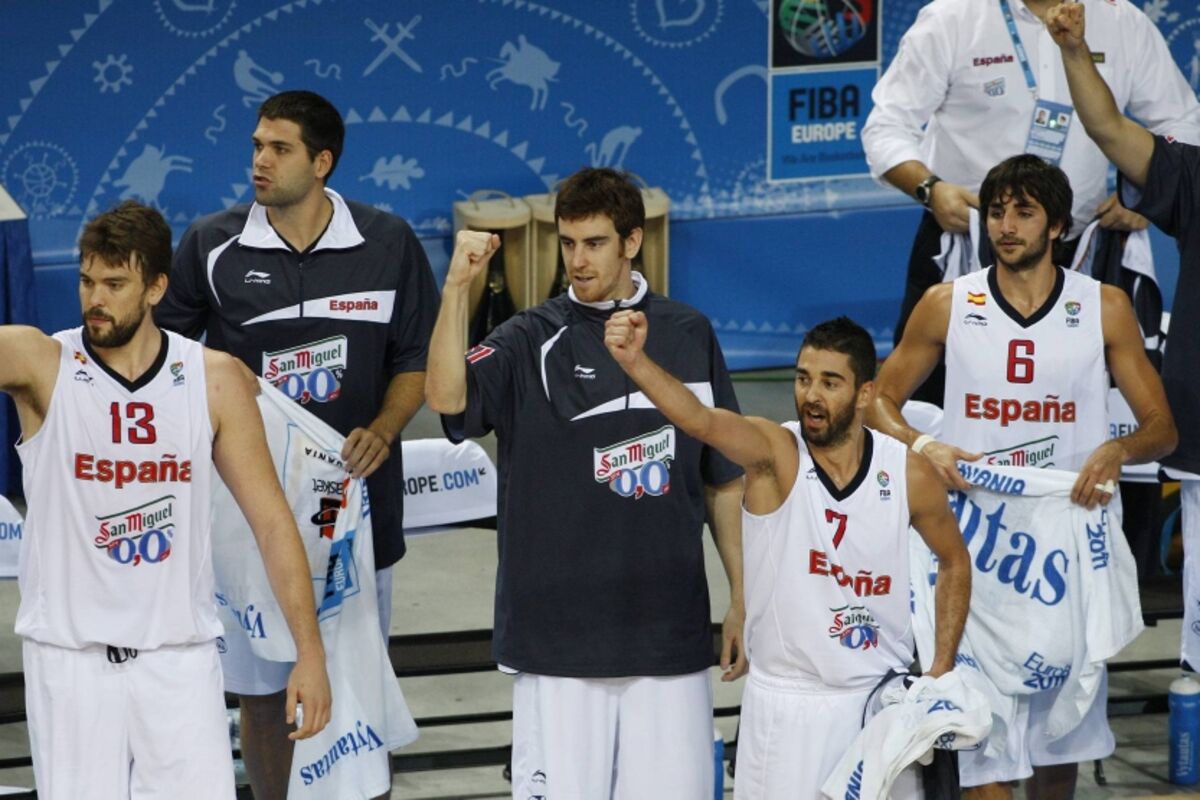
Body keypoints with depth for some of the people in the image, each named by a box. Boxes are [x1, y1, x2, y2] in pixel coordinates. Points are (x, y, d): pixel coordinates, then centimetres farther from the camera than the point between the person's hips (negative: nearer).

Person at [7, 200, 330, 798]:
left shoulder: (215, 379, 1)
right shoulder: (39, 362, -4)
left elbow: (271, 520, 3)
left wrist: (309, 652, -1)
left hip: (180, 657, 1)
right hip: (70, 654, -1)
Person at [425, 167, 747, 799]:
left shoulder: (688, 335, 8)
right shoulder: (530, 342, 0)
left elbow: (724, 480, 13)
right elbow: (446, 397, -20)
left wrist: (740, 598, 12)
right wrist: (457, 286, -28)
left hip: (671, 631, 2)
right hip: (558, 630, -2)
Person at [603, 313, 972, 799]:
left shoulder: (908, 475, -5)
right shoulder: (775, 454, -13)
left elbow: (954, 561, 12)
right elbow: (700, 420, -34)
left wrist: (941, 670, 5)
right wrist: (634, 361, -53)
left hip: (882, 699, 2)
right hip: (787, 701, -2)